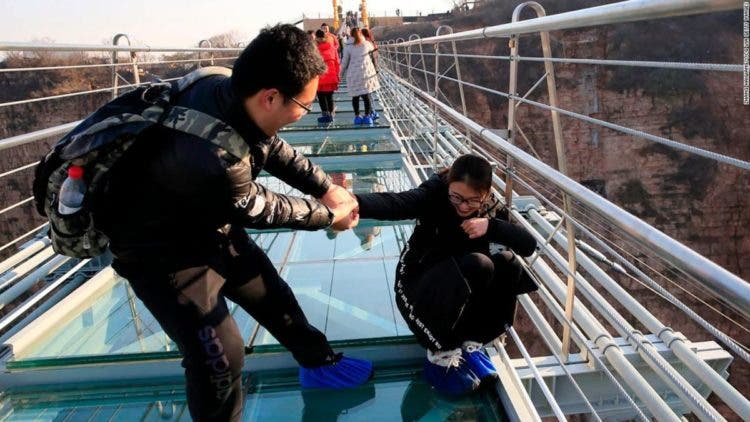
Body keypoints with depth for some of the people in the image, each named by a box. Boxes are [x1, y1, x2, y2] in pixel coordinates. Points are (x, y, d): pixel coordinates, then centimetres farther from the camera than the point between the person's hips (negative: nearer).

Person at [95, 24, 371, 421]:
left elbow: (275, 149, 1)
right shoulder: (214, 160, -42)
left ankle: (319, 363, 43)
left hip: (210, 225, 8)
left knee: (273, 294, 19)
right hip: (162, 250, -8)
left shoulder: (226, 91, -19)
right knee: (219, 356, -5)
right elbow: (258, 209, -22)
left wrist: (327, 188, -4)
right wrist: (328, 214, -7)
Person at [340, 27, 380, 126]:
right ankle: (367, 116, 4)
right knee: (366, 95, 5)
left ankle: (357, 116, 9)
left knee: (355, 96, 6)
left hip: (353, 74, -1)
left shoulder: (348, 48, -1)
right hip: (366, 72, 1)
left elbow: (344, 62, 3)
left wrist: (341, 73, 16)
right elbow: (372, 48, 26)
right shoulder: (366, 44, 3)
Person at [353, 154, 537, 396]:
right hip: (419, 289, -5)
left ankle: (469, 345, -6)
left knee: (508, 264, -20)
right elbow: (395, 203, -37)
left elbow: (529, 245, -11)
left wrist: (491, 226, -28)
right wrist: (355, 203, -58)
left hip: (465, 299, 5)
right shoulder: (435, 195, -17)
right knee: (477, 264, -31)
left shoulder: (491, 210, -4)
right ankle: (441, 354, -15)